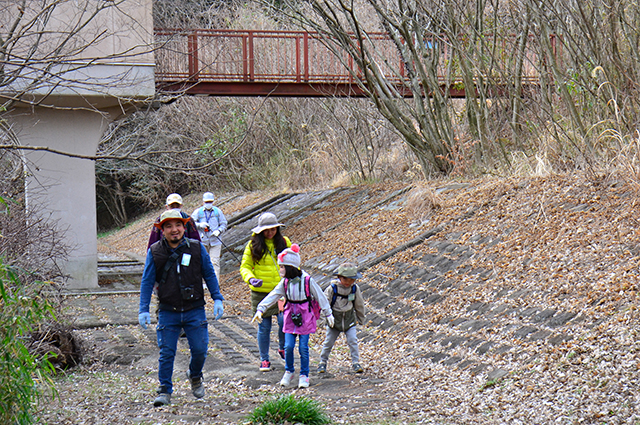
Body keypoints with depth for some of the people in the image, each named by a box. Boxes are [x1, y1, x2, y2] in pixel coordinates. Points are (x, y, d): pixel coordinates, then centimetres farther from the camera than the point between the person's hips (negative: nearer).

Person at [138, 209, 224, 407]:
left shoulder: (197, 248, 1)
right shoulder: (155, 252, -1)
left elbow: (209, 274, 9)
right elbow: (147, 281, 2)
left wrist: (217, 299, 3)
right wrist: (144, 309, -4)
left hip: (195, 310, 0)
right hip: (167, 311, 0)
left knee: (200, 349, -3)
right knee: (166, 353, -1)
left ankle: (195, 376, 27)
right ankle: (165, 391, 10)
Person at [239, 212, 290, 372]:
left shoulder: (284, 242, 6)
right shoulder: (252, 245, -1)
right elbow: (245, 267, 0)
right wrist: (250, 279, -19)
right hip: (261, 292, -1)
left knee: (284, 321, -13)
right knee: (264, 327, 3)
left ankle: (282, 348, 15)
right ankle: (264, 360, 17)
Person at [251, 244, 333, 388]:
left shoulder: (307, 280, -11)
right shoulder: (285, 282, 0)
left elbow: (320, 296, -3)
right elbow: (273, 296, -1)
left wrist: (327, 314, 1)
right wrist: (261, 309, -12)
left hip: (305, 316, -3)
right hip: (290, 316, 3)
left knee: (303, 348, -3)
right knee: (288, 346, -3)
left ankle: (304, 375, 11)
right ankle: (288, 372, 18)